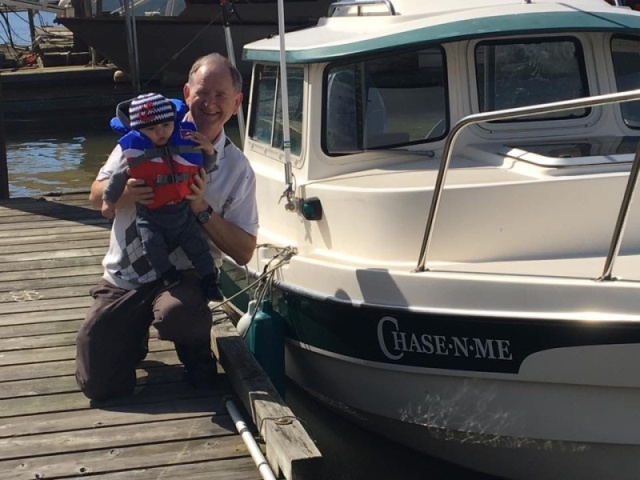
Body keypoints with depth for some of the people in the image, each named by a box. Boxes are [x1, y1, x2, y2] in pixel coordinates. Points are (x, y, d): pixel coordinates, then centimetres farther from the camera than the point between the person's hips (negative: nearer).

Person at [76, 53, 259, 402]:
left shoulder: (237, 169, -2)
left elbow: (244, 252, -2)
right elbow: (96, 196, 7)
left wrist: (202, 209, -17)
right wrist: (124, 192, -17)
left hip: (182, 276, -2)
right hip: (124, 277, 2)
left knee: (176, 312, -39)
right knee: (99, 386, -8)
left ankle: (197, 352, -1)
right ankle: (136, 333, 27)